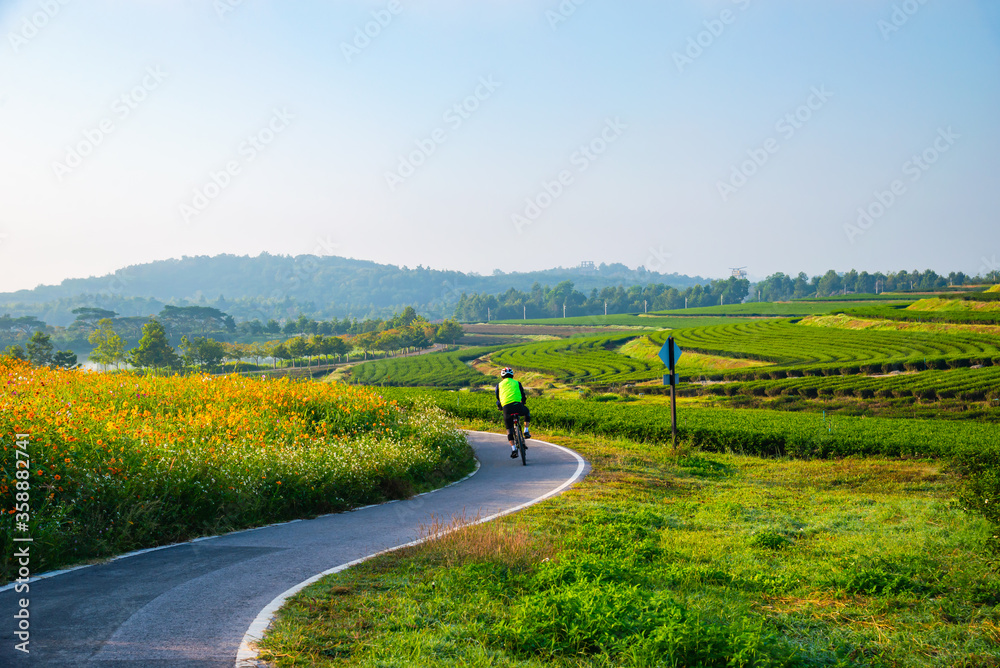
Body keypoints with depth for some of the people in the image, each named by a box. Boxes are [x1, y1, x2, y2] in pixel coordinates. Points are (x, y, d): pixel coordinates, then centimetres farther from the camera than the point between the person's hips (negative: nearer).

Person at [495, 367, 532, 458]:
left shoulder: (499, 385, 22)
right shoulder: (517, 383, 22)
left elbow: (498, 398, 23)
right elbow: (523, 395, 27)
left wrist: (499, 407, 40)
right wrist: (523, 403, 45)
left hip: (506, 408, 0)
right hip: (517, 405, 0)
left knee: (509, 430, 10)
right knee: (527, 412, 34)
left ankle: (513, 449, -2)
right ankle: (526, 431, 21)